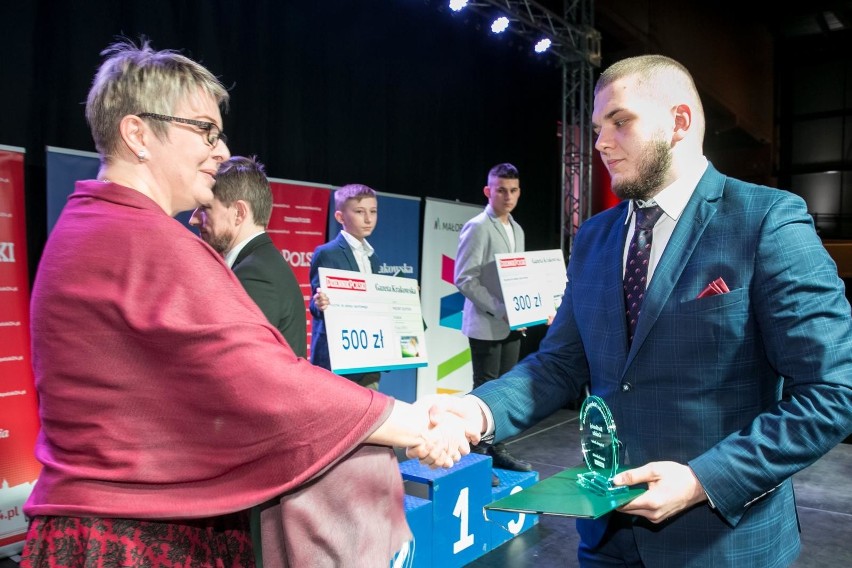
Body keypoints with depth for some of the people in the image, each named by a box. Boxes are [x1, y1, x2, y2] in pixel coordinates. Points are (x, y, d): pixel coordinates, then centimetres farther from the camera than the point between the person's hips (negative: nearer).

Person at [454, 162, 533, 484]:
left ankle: (497, 451, 23)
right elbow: (465, 280, -15)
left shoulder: (517, 230, 15)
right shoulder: (477, 228, -9)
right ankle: (476, 457, 9)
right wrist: (500, 311, -19)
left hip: (512, 325, 7)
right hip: (487, 325, -7)